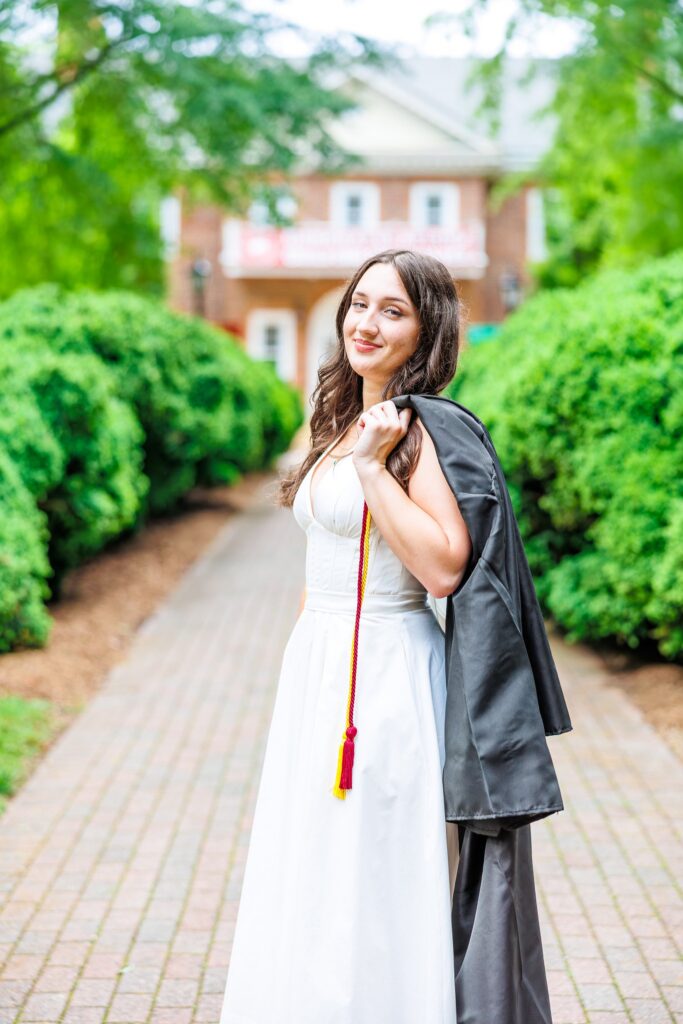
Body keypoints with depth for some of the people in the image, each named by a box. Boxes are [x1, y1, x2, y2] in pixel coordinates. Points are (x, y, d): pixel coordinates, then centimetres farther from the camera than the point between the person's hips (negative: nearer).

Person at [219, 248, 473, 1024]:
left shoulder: (420, 430, -12)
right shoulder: (346, 422, 14)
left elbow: (443, 567, -23)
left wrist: (371, 465, -20)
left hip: (383, 678, -9)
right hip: (319, 669, 9)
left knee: (367, 890, -1)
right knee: (309, 888, 15)